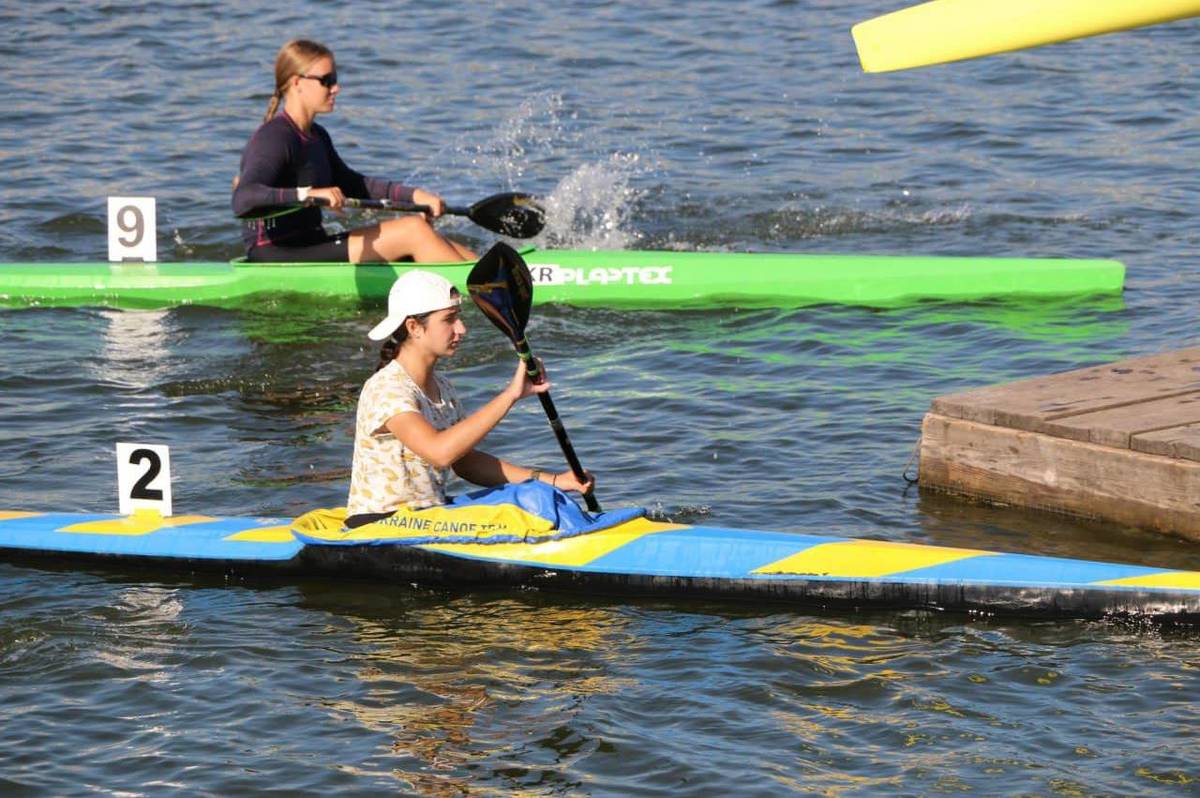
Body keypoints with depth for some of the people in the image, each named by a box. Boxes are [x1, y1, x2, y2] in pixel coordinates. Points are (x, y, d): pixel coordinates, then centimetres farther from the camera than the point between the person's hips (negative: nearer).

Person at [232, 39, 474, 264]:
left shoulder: (316, 137, 16)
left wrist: (413, 195, 18)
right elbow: (243, 201, -31)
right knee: (413, 229, -17)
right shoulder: (274, 138, -15)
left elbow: (350, 184, 28)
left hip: (309, 248, 10)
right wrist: (305, 194, -44)